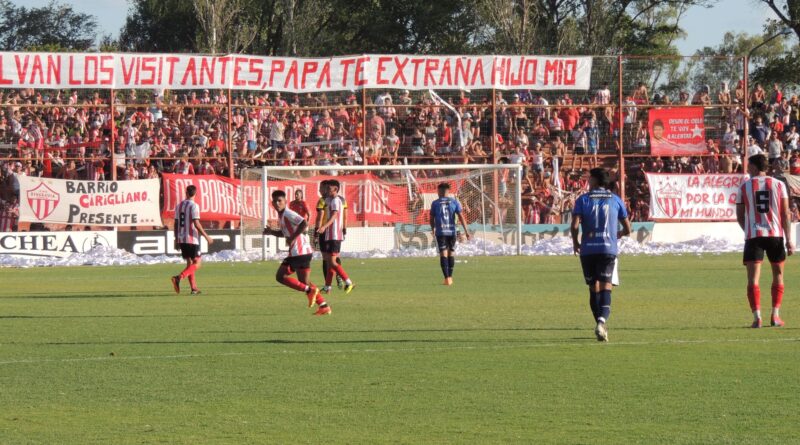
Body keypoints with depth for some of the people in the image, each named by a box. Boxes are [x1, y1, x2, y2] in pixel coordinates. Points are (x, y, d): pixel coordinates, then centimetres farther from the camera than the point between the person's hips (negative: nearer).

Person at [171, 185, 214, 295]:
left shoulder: (179, 206, 9)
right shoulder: (194, 206, -11)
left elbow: (176, 224, 11)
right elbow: (196, 224, -17)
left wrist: (176, 240, 18)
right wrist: (206, 237, -10)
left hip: (181, 239, 7)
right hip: (192, 239, -7)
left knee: (190, 263, 14)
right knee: (196, 264, -2)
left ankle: (194, 288, 12)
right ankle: (179, 278, -22)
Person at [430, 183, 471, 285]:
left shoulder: (435, 203, 1)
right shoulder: (454, 202, 3)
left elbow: (432, 219, 9)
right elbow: (460, 216, -3)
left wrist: (433, 230, 27)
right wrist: (466, 231, -2)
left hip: (440, 232, -2)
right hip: (452, 231, 2)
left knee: (443, 254, -4)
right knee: (451, 253, 15)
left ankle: (447, 278, -14)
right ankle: (450, 276, 21)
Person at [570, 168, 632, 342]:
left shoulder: (583, 200, 3)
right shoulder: (616, 200, 8)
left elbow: (575, 225, -9)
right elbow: (627, 229, 11)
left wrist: (575, 243, 9)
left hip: (588, 250, 0)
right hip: (608, 249, 0)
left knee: (594, 288, 12)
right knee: (606, 287, -7)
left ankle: (601, 324, 16)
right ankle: (602, 320, -29)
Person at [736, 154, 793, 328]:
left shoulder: (744, 187, 3)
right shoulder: (778, 185, 3)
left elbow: (740, 216, 8)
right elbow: (785, 214, 0)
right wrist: (789, 240, 2)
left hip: (753, 236, -1)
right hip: (775, 235, 1)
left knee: (753, 279, -2)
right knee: (778, 275, 17)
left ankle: (757, 316, -15)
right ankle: (775, 315, 12)